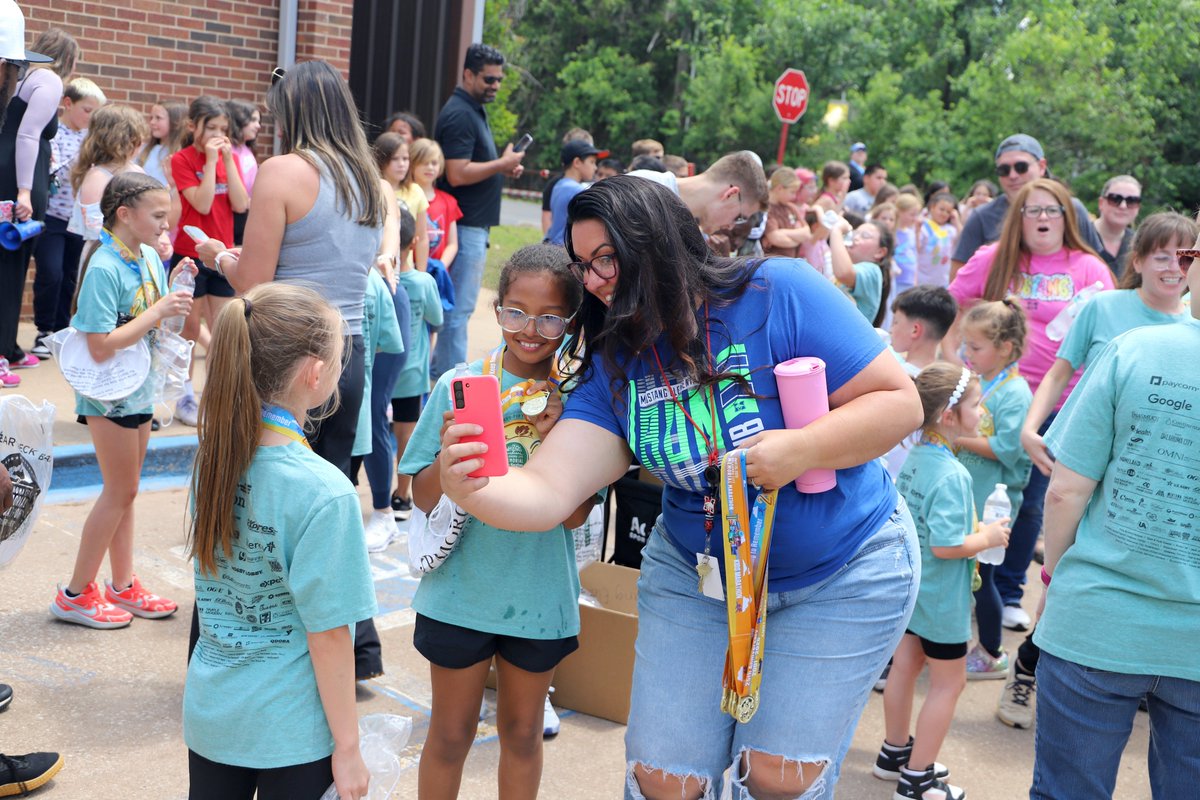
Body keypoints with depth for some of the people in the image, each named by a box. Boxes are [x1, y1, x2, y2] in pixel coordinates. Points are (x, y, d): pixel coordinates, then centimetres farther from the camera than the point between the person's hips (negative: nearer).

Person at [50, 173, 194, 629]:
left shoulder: (149, 258, 2)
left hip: (138, 387, 8)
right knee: (121, 491, -1)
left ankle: (123, 586, 25)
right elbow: (102, 348, -26)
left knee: (125, 490, 14)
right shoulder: (104, 269, -21)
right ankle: (75, 595, 11)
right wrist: (159, 310, -25)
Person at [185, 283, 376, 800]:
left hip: (209, 712, 6)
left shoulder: (211, 455, -6)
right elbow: (327, 635, -19)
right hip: (289, 733, -6)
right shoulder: (325, 494, -25)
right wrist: (347, 748, -9)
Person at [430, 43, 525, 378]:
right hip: (465, 224, -10)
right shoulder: (459, 114, -16)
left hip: (473, 224, 10)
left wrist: (503, 167, 9)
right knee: (460, 307, -6)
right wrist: (502, 164, -16)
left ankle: (441, 368, 23)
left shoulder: (475, 110, 17)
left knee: (457, 304, 15)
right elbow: (457, 174, -24)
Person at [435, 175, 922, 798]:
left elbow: (899, 400, -18)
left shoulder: (779, 293, -21)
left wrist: (799, 450, -33)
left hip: (840, 576, -3)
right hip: (697, 576, 4)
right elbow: (546, 492, -19)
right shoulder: (613, 363, -8)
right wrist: (470, 490, -40)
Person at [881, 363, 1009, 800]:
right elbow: (945, 545, -31)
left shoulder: (914, 457, 0)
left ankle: (895, 752, 35)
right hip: (942, 598, -8)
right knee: (948, 683, 7)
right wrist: (987, 538, -15)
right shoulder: (952, 475, -28)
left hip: (910, 585, 8)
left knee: (905, 666, 20)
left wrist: (973, 529, 13)